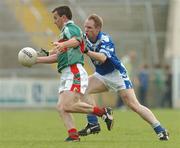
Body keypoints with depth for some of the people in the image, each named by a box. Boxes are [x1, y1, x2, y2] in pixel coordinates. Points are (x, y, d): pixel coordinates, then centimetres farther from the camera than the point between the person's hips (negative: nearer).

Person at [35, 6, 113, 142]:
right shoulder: (65, 32, 30)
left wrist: (63, 45, -49)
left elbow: (76, 40, -28)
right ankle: (73, 134, -13)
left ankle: (103, 112, -15)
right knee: (61, 107, -4)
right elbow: (57, 57, 36)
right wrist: (36, 60, 35)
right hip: (66, 75, 10)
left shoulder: (70, 28, -3)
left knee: (68, 106, -22)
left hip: (75, 72, -10)